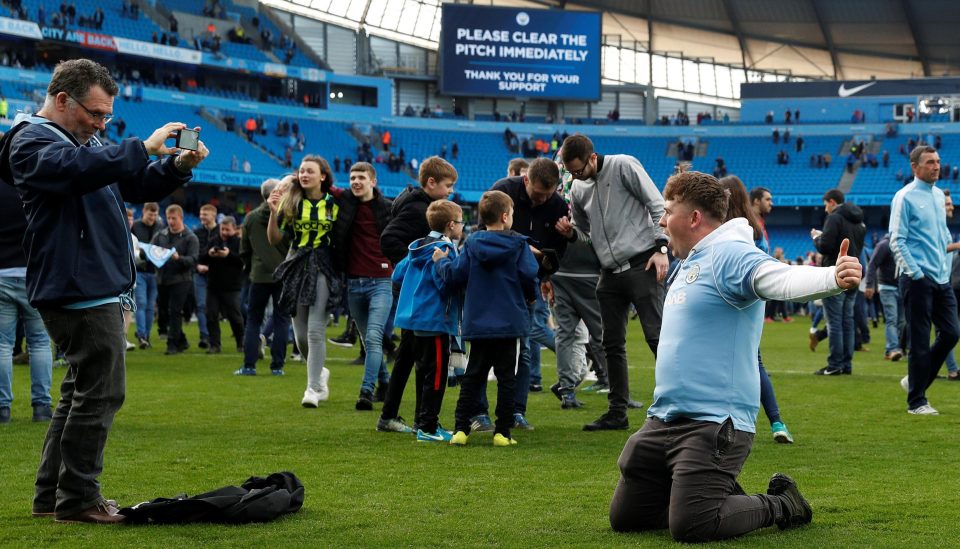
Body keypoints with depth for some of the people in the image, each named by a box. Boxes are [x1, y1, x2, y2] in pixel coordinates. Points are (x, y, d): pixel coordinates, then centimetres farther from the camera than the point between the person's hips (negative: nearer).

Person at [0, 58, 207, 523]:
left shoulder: (84, 141, 21)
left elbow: (136, 186, 23)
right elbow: (79, 169, -31)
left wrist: (178, 166, 4)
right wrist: (144, 147, -26)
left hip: (95, 289, 11)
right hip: (79, 289, -10)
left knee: (82, 390, 15)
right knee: (100, 392, -8)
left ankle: (51, 495, 21)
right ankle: (77, 500, -1)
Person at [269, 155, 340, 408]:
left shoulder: (334, 204, 4)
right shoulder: (291, 203, 5)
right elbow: (275, 239, 1)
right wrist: (274, 212, -11)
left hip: (323, 270, -2)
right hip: (296, 269, 2)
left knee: (315, 330, -13)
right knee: (300, 334, 6)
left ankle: (314, 388, -8)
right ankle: (319, 371, 32)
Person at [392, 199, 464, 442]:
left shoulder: (417, 248, 13)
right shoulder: (444, 250, -15)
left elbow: (397, 275, 17)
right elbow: (448, 284, -23)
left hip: (416, 318, 10)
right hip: (435, 320, -10)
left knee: (424, 372, 17)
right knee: (436, 374, -6)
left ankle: (423, 422, 23)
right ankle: (427, 427, -6)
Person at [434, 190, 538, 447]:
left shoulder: (471, 243, 1)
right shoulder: (518, 244, -4)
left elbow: (455, 276, -3)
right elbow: (529, 278, -8)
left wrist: (442, 261, 17)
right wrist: (530, 297, 13)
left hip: (478, 323, 2)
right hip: (510, 323, -2)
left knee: (472, 376, 10)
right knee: (506, 377, 3)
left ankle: (461, 428, 5)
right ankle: (502, 432, 1)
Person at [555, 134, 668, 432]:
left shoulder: (624, 166, -7)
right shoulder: (578, 189, 11)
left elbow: (657, 206, -6)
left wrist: (661, 247, -13)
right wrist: (571, 231, 1)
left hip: (642, 264, -7)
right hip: (610, 273, 7)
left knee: (657, 336, -10)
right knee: (612, 343, 8)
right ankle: (617, 412, 15)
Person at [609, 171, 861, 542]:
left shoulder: (729, 254, -14)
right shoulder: (688, 263, 16)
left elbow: (781, 278, -33)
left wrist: (832, 277, -51)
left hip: (714, 423, -10)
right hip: (664, 420, 10)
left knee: (691, 527, -19)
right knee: (625, 517, 10)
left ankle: (781, 506, 7)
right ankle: (721, 497, 27)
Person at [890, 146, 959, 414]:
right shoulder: (905, 197, -8)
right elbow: (896, 241, -12)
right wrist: (916, 273, -16)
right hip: (918, 279, -7)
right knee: (920, 341, -4)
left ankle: (916, 381, 22)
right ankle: (916, 401, 6)